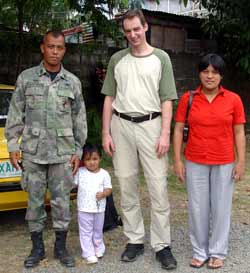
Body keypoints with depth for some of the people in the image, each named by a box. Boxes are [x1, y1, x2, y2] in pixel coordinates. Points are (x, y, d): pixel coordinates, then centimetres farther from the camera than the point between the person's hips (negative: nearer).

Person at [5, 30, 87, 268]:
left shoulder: (73, 82, 5)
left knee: (61, 201, 5)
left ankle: (61, 247, 19)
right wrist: (13, 145, -1)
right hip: (33, 152, 0)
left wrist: (78, 151, 6)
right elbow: (15, 115, 4)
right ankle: (37, 248, 20)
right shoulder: (26, 78, 3)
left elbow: (79, 119, 9)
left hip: (63, 153, 1)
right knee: (35, 201, 6)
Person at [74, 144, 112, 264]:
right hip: (84, 209, -1)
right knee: (86, 232, 2)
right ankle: (89, 254, 9)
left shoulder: (104, 174, -2)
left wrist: (103, 193, -19)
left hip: (99, 209, 1)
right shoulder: (80, 172, -2)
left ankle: (99, 249, 36)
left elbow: (109, 189, -1)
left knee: (98, 231, 18)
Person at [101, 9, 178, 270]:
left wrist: (165, 133, -8)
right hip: (121, 125, 2)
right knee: (127, 186, 6)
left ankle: (162, 245, 5)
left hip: (150, 124, -2)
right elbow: (109, 98, 11)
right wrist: (106, 133, 4)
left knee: (158, 187, -4)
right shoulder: (117, 59, 10)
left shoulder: (161, 58, 5)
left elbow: (166, 99, 1)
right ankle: (135, 240, 18)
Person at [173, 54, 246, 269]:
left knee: (221, 207, 8)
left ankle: (217, 252, 24)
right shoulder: (188, 99, -1)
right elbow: (178, 130, 1)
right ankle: (200, 251, 24)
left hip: (224, 163, 0)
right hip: (195, 163, 1)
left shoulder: (233, 100, -3)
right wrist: (177, 160, -2)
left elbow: (239, 133, 0)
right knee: (198, 208, 8)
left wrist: (241, 162, -3)